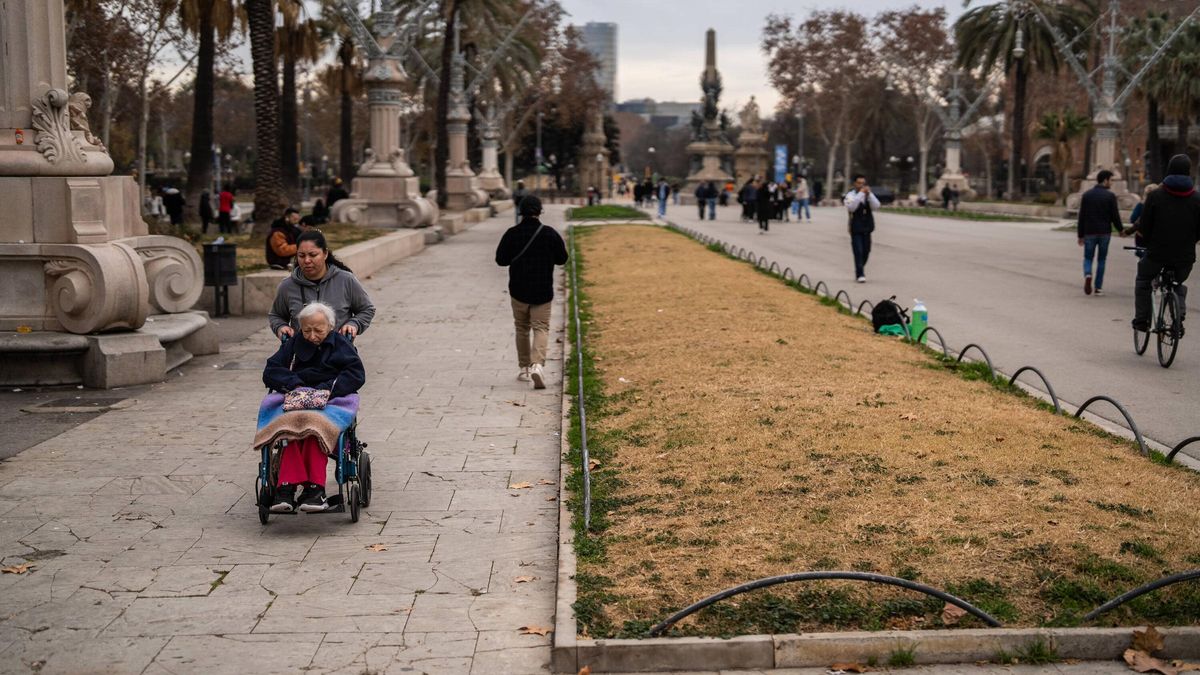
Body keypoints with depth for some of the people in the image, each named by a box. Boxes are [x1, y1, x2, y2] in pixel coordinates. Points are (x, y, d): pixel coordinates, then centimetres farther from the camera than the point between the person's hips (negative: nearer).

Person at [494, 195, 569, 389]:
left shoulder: (511, 234, -7)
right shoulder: (550, 234, -7)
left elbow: (501, 260, -2)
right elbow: (562, 259, 2)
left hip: (518, 291, 1)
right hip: (543, 291, -1)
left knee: (522, 328, 17)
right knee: (541, 328, 2)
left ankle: (524, 368, 21)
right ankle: (537, 364, -21)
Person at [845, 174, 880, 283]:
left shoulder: (869, 194, 9)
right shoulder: (851, 195, -4)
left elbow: (876, 206, -5)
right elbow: (851, 207, -22)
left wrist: (869, 194, -16)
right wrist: (860, 193, -23)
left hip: (867, 227, 5)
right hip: (856, 228, -5)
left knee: (866, 251, 10)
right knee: (858, 251, -10)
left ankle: (859, 271, 29)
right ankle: (860, 275, -8)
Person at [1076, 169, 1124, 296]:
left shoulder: (1087, 195, 2)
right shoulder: (1110, 196, -6)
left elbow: (1081, 217, 2)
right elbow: (1115, 216, -5)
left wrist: (1080, 235, 6)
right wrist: (1120, 229, 12)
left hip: (1089, 232, 1)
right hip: (1105, 233, -1)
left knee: (1088, 258, 9)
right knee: (1101, 259, 9)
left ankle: (1088, 275, -22)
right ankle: (1099, 287, 8)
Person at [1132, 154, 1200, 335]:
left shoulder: (1156, 196, -8)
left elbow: (1144, 227, -6)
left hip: (1157, 253, -2)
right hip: (1185, 256, 2)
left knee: (1142, 281, 23)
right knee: (1178, 285, 25)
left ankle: (1141, 320, 19)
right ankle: (1179, 318, 4)